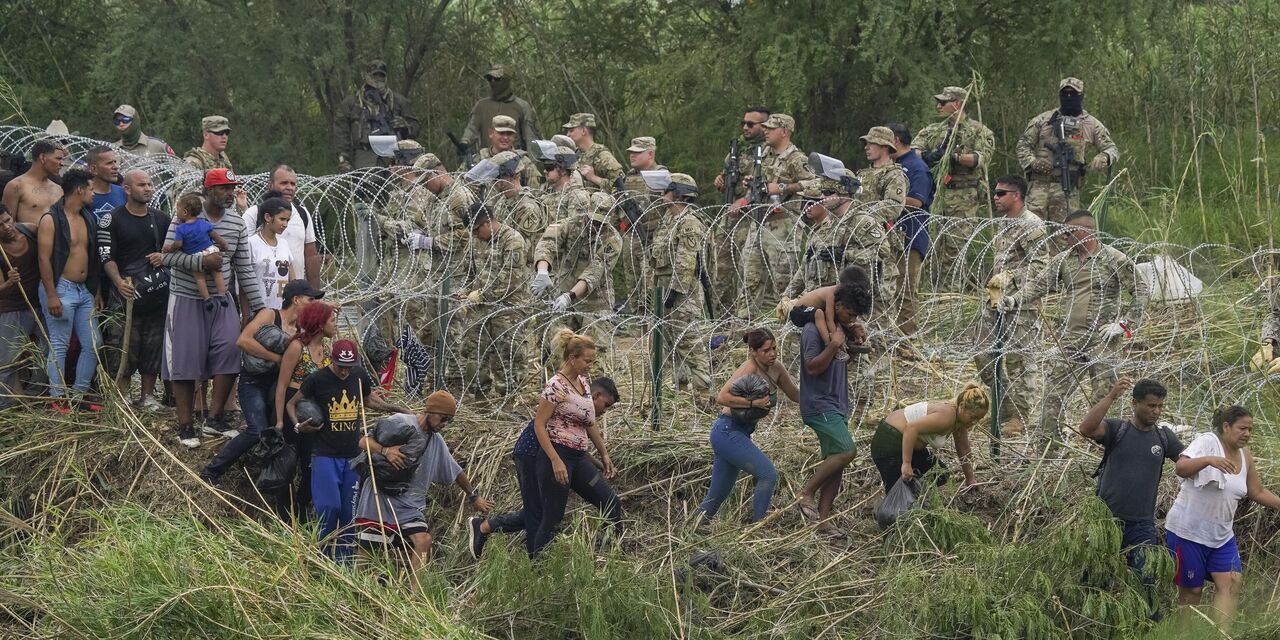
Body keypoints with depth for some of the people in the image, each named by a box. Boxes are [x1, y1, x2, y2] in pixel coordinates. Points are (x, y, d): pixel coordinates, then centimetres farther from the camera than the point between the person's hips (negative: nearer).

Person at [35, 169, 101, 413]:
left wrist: (96, 290, 14)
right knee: (59, 346, -3)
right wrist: (51, 295, -19)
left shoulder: (88, 219, 12)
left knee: (93, 344, 8)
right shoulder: (51, 219, -11)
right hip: (61, 289, -8)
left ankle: (79, 393, 17)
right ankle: (58, 399, 4)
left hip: (84, 290, 8)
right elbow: (44, 258, -14)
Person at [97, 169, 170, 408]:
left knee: (153, 346, 6)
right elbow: (106, 256, -7)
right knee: (124, 345, -6)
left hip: (157, 291, 4)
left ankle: (148, 395, 15)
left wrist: (164, 256, 1)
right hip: (126, 291, -4)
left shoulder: (161, 219, 13)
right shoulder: (112, 220, -2)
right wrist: (119, 282, -22)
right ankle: (123, 396, 1)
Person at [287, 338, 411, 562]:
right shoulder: (317, 380, -9)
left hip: (353, 455, 4)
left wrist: (398, 409, 12)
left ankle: (343, 559, 14)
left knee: (350, 511, 4)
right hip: (326, 455, -4)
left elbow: (370, 400, 22)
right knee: (329, 506, -15)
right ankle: (323, 557, 2)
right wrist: (299, 425, -14)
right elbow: (292, 403, 4)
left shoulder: (360, 376, 3)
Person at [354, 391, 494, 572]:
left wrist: (473, 496, 36)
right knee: (367, 551, -4)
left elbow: (456, 472, 27)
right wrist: (385, 450, -28)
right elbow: (364, 442, -10)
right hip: (378, 500, -5)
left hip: (410, 505, 5)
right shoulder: (399, 422, -6)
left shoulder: (437, 443, 14)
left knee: (423, 541, -20)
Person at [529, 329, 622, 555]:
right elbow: (539, 426, -15)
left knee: (611, 504, 7)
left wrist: (604, 454, 23)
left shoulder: (584, 382, 11)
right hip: (557, 455, -9)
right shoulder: (555, 387, -15)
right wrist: (556, 461, -22)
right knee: (553, 519, -5)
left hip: (579, 458, 9)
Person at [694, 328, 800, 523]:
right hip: (728, 432, -8)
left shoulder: (776, 368, 5)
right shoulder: (749, 369, -18)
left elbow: (795, 394, 17)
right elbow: (722, 397, -27)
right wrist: (753, 403, -30)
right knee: (768, 474, -15)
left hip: (740, 434, 8)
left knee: (717, 496, 11)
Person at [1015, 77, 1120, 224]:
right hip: (1040, 183, 0)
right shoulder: (1043, 120, 10)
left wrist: (1103, 158, -12)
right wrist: (1031, 161, -8)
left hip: (1069, 189, 0)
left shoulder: (1092, 124, 10)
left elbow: (1112, 149, 12)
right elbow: (1023, 144, 12)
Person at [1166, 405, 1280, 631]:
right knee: (1191, 590, 0)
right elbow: (1180, 468, -31)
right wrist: (1209, 460, -47)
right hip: (1188, 530, -6)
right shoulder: (1207, 442, -14)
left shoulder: (1244, 454, 7)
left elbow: (1258, 492, 18)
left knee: (1231, 584, -8)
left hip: (1222, 534, 6)